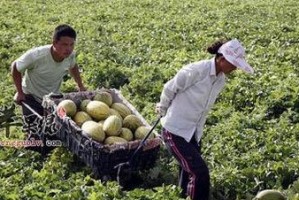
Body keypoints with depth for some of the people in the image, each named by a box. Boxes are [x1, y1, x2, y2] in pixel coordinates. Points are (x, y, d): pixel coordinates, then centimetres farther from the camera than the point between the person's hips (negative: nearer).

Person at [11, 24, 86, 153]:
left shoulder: (70, 55, -21)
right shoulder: (36, 55, -35)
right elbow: (15, 67, -16)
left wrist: (80, 86, 7)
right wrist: (19, 92, -15)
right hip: (32, 97, -4)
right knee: (37, 134, -12)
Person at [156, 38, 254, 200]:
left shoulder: (221, 79, 0)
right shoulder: (196, 71, -25)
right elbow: (169, 89, -11)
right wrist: (163, 110, 8)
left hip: (193, 132, 7)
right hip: (175, 131, -7)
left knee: (189, 172, 17)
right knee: (200, 173, -11)